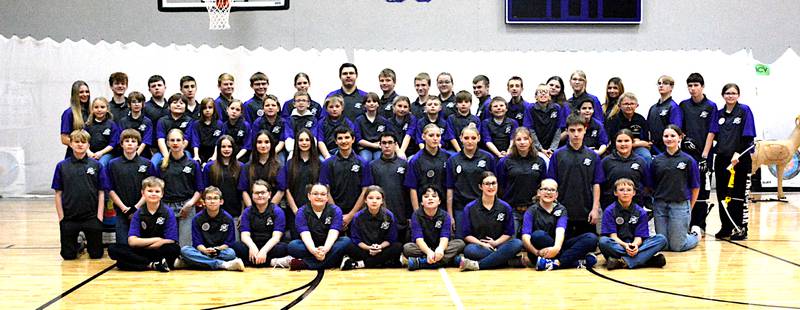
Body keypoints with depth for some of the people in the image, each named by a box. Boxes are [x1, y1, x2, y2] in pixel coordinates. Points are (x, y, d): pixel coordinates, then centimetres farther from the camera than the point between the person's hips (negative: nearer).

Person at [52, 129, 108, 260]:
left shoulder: (96, 165, 0)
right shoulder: (62, 166, 2)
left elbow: (101, 193, 1)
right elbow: (58, 193, 4)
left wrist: (99, 216, -5)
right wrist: (61, 217, -1)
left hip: (92, 216, 0)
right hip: (69, 218, 1)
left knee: (96, 254, 4)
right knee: (68, 255, 5)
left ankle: (88, 244, 35)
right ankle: (79, 245, 36)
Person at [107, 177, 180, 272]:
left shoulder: (168, 213, -3)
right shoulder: (138, 214, 4)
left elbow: (170, 241, -10)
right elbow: (132, 241, -6)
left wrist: (143, 244, -9)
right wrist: (156, 239, -10)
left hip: (160, 252, -3)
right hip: (140, 252, 3)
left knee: (175, 249, -35)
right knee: (113, 249, -22)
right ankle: (154, 265, -27)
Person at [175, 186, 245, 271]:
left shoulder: (228, 218, -2)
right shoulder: (197, 219, -1)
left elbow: (229, 242, -4)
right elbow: (197, 242, -6)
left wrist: (218, 249, -23)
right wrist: (205, 250, -27)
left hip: (221, 251, -1)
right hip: (203, 250, 1)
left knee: (231, 253, -32)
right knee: (184, 250, -28)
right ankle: (224, 265, -38)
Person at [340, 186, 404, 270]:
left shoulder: (389, 216, -5)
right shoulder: (358, 217, -5)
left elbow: (390, 239, -2)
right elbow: (356, 239, -5)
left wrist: (380, 246, -21)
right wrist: (368, 248, -22)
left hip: (382, 248, 1)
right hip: (364, 249, -1)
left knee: (398, 247, -29)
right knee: (349, 247, -28)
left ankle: (358, 264, -30)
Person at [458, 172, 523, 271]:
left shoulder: (505, 207, 8)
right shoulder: (470, 208, 4)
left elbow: (509, 233, 10)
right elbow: (466, 234, 3)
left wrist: (496, 242, -8)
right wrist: (482, 244, -12)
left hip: (498, 245, 2)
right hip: (478, 244, -2)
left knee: (517, 243, -30)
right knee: (469, 250, -36)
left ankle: (477, 265, -35)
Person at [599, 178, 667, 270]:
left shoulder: (641, 212, 6)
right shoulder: (609, 211, 0)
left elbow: (639, 236, -1)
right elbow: (613, 235, -7)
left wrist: (635, 245, -26)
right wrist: (625, 245, -28)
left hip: (635, 245, 3)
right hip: (617, 246, -3)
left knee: (661, 239, -18)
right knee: (603, 241, -35)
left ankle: (624, 262, -35)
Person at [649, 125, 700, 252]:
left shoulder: (688, 160, -2)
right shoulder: (656, 160, 6)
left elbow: (695, 187, 2)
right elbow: (651, 185, 10)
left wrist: (689, 208, 4)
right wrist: (656, 199, 3)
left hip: (680, 205, -3)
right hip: (660, 205, 3)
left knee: (677, 246, -1)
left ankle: (694, 235, 30)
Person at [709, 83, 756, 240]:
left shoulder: (744, 110, -2)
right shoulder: (719, 114, 11)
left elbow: (747, 136, -8)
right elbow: (713, 135, 8)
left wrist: (737, 154, -17)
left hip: (740, 160, -4)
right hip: (721, 159, 5)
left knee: (738, 195, 0)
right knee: (722, 195, 8)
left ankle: (741, 229, 8)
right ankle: (726, 228, 18)